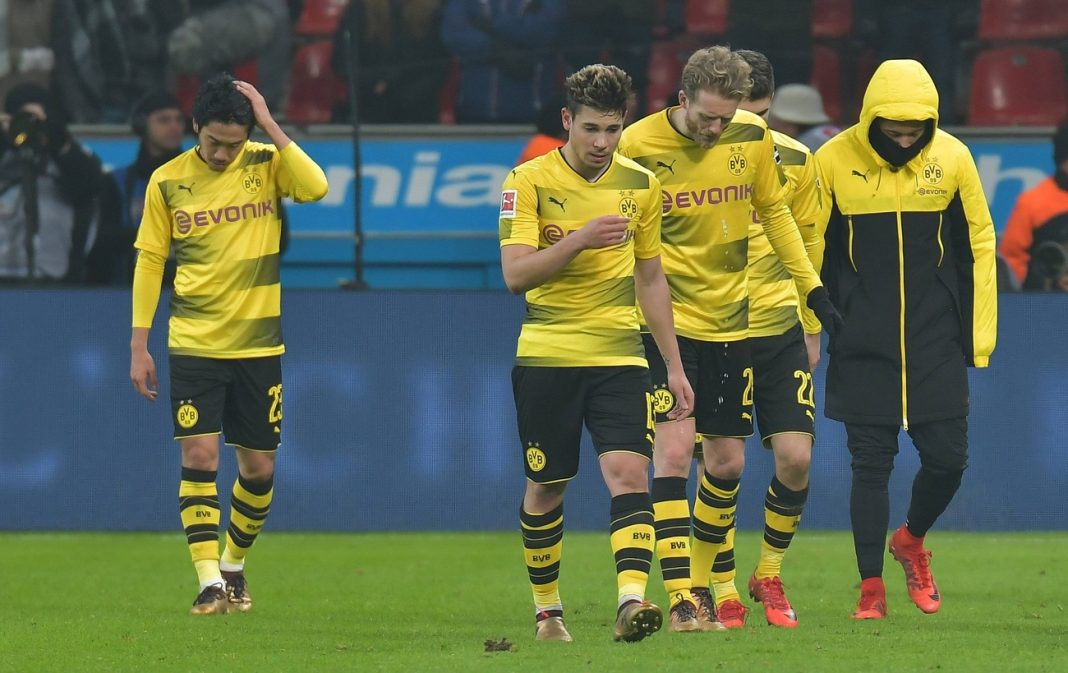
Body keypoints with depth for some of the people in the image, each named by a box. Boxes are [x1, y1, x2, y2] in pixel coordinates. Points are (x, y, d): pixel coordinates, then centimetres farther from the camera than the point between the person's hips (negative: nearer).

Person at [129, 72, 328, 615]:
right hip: (194, 345, -1)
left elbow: (316, 188, -22)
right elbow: (149, 261, 5)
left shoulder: (266, 163, -1)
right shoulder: (167, 182, 0)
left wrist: (269, 123, -20)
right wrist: (139, 345, 2)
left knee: (259, 468, 7)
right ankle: (210, 582, -10)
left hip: (259, 345, 1)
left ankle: (234, 566, 28)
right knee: (199, 457, -11)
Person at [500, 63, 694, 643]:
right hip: (546, 357, -2)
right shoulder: (529, 182, -4)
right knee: (546, 487, 7)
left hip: (619, 357, 2)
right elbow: (515, 274, -13)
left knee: (629, 473, -16)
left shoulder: (639, 185, 8)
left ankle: (631, 601, -27)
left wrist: (675, 365, 15)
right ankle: (547, 610, 23)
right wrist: (579, 240, -26)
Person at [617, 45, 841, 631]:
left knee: (727, 461, 8)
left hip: (731, 321, 4)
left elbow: (774, 211, 14)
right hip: (666, 320, -4)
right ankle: (681, 598, -16)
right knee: (674, 450, -15)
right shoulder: (638, 146, -13)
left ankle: (712, 580, 28)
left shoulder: (752, 138, -2)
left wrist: (812, 287, 13)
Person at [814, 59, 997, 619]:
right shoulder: (834, 161, -6)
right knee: (871, 464, -1)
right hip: (861, 347, -1)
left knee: (947, 458, 0)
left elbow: (977, 248, 7)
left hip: (936, 343, 1)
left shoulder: (952, 159, -1)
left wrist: (978, 337, 6)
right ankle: (871, 588, 9)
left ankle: (911, 541, 29)